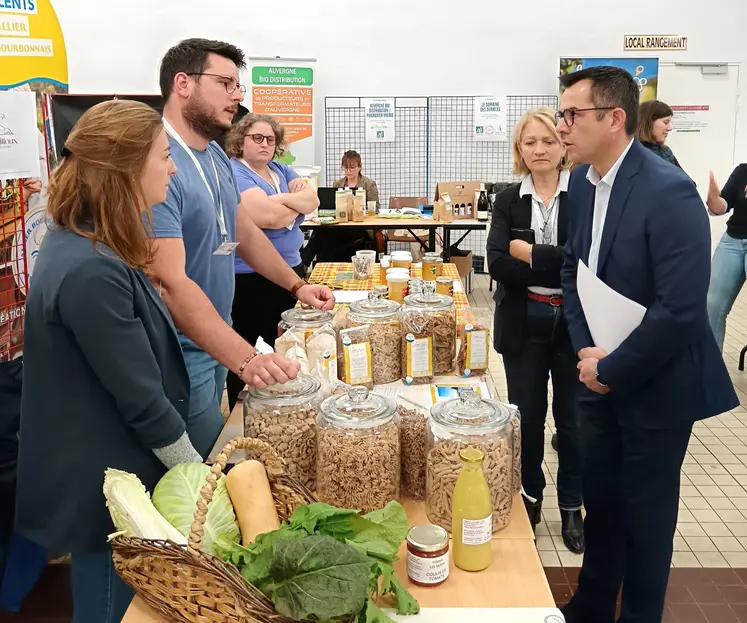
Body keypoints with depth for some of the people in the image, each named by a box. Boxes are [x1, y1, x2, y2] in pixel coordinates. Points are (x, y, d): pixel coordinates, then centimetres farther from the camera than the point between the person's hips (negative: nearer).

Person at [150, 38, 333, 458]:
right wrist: (245, 359, -38)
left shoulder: (217, 156, 5)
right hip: (184, 355, -8)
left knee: (214, 461, 21)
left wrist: (296, 285, 8)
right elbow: (171, 282, -32)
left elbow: (244, 231, 18)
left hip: (216, 344, 9)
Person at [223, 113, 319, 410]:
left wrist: (284, 199, -16)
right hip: (252, 280, -8)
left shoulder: (281, 171, 14)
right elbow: (269, 217, -24)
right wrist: (299, 202, -6)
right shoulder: (235, 173, -12)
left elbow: (313, 199, 1)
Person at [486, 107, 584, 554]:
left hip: (575, 321, -2)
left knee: (572, 419, 10)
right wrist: (557, 264, -17)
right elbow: (497, 263, -9)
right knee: (526, 415, 13)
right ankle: (530, 496, 34)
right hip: (524, 324, 2)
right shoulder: (509, 200, 3)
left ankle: (573, 506, 29)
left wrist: (529, 253, -17)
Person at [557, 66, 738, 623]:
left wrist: (612, 369, -16)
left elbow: (681, 306, -26)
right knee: (600, 497, 19)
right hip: (601, 375, 7)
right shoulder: (583, 180, 1)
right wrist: (586, 350, -4)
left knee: (645, 510, 11)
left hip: (657, 384, -6)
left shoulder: (668, 191, -23)